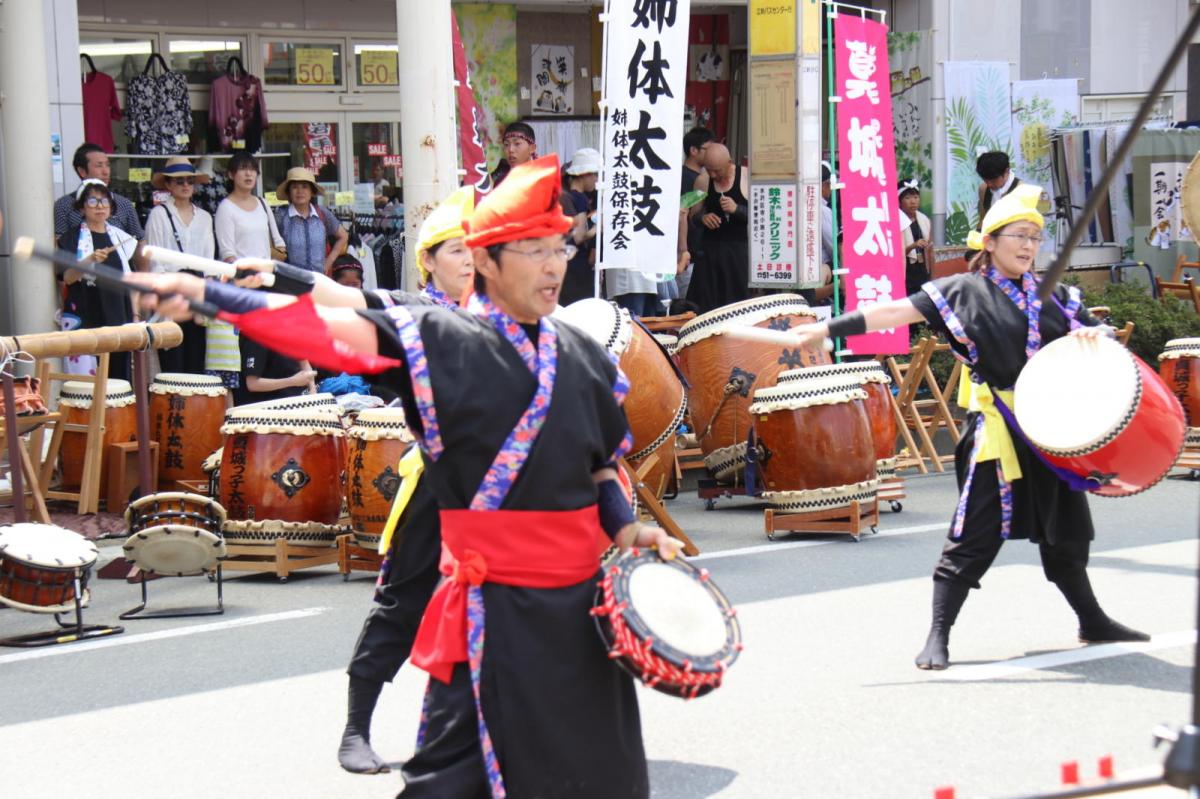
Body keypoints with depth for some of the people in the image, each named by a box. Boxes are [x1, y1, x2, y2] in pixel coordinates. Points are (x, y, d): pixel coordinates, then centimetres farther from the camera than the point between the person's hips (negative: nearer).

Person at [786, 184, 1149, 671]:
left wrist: (1093, 334, -9)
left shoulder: (1053, 295, 12)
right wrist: (828, 329, -17)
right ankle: (938, 638, -2)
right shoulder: (965, 291, -3)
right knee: (977, 531, -8)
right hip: (997, 427, -5)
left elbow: (1093, 332, 16)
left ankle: (1092, 622, 33)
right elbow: (897, 312, -9)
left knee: (1065, 529, 17)